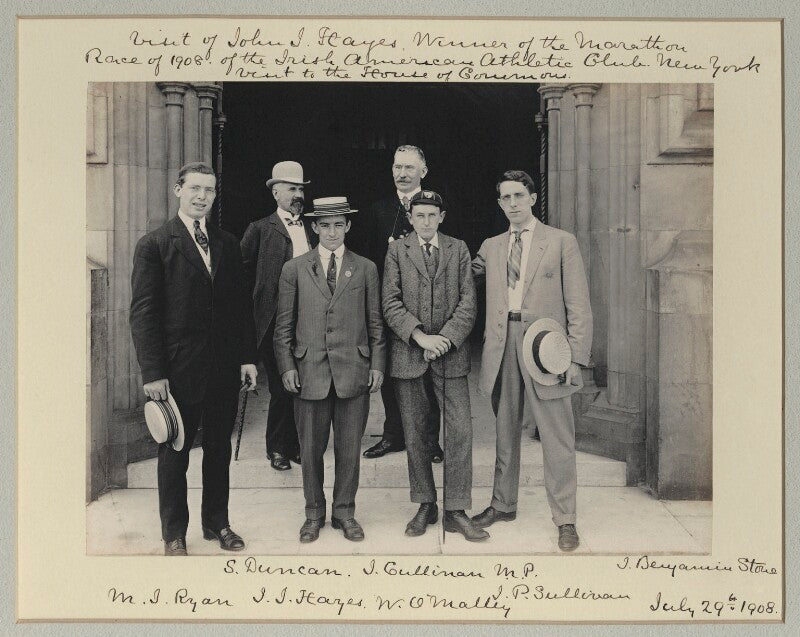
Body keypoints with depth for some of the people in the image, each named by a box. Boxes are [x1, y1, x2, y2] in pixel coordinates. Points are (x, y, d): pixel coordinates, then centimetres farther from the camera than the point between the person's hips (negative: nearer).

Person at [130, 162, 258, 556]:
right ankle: (174, 534, 23)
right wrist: (152, 373, -14)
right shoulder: (154, 245, -5)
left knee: (219, 450, 15)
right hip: (179, 371, -4)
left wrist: (247, 357, 5)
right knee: (174, 454, 9)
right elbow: (142, 312, -9)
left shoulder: (227, 244, 9)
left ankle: (217, 523, 30)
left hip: (224, 369, 4)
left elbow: (241, 305, 11)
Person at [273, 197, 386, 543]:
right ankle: (314, 514, 24)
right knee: (311, 449, 8)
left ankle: (345, 512, 23)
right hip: (309, 371, 0)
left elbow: (375, 322, 9)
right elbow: (283, 325, 6)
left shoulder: (366, 268, 8)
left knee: (349, 449, 7)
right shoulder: (294, 269, 7)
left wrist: (377, 364, 2)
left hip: (354, 371, 0)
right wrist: (286, 366, -1)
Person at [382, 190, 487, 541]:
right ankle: (425, 506, 21)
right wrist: (420, 336, -14)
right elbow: (391, 304, -3)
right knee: (415, 433, 7)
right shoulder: (397, 251, 5)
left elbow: (467, 303, 2)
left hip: (450, 353, 1)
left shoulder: (459, 249, 8)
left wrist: (445, 338, -11)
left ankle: (456, 511, 6)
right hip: (408, 354, 0)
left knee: (460, 430, -3)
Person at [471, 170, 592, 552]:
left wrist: (576, 358, -9)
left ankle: (564, 519, 10)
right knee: (505, 433, 14)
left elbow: (579, 306, -1)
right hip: (502, 348, 4)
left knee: (556, 438, -1)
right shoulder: (491, 248, 14)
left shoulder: (562, 242, 2)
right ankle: (503, 504, 29)